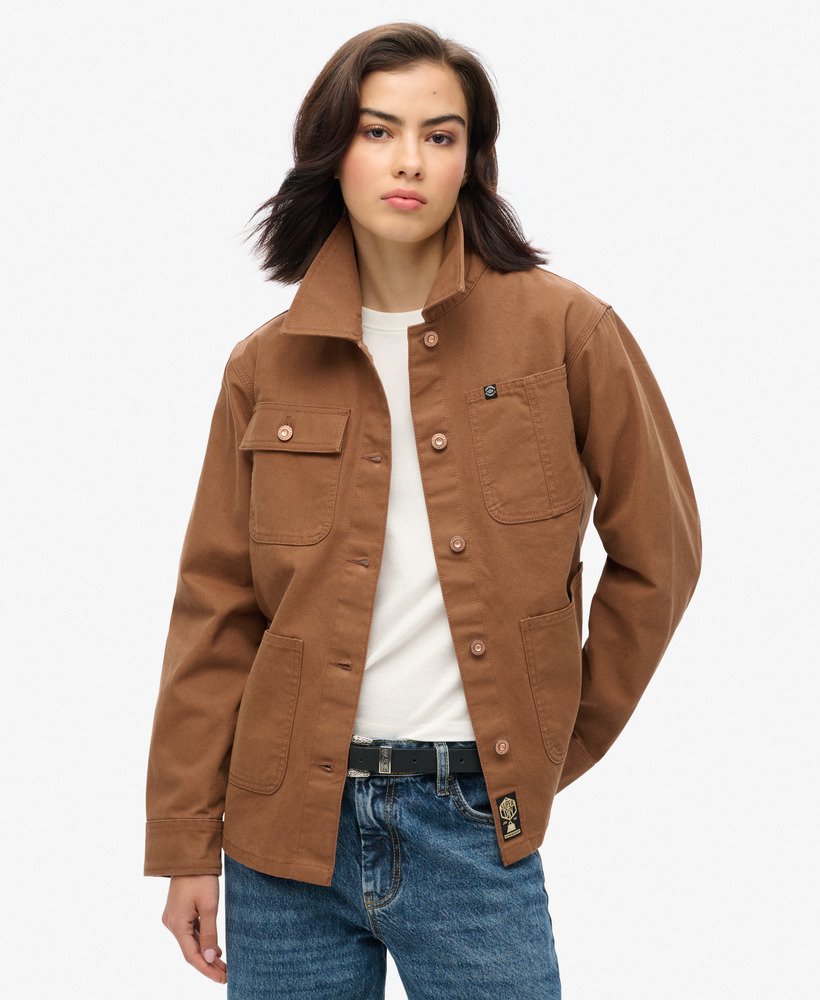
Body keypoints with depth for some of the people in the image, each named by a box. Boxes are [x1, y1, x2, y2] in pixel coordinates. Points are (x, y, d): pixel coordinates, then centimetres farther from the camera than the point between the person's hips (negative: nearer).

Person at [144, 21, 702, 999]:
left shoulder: (565, 330, -4)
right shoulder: (268, 366, 3)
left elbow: (656, 555, 4)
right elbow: (216, 612, 5)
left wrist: (562, 742, 8)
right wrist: (187, 844, 3)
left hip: (473, 827, -2)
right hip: (288, 819, 2)